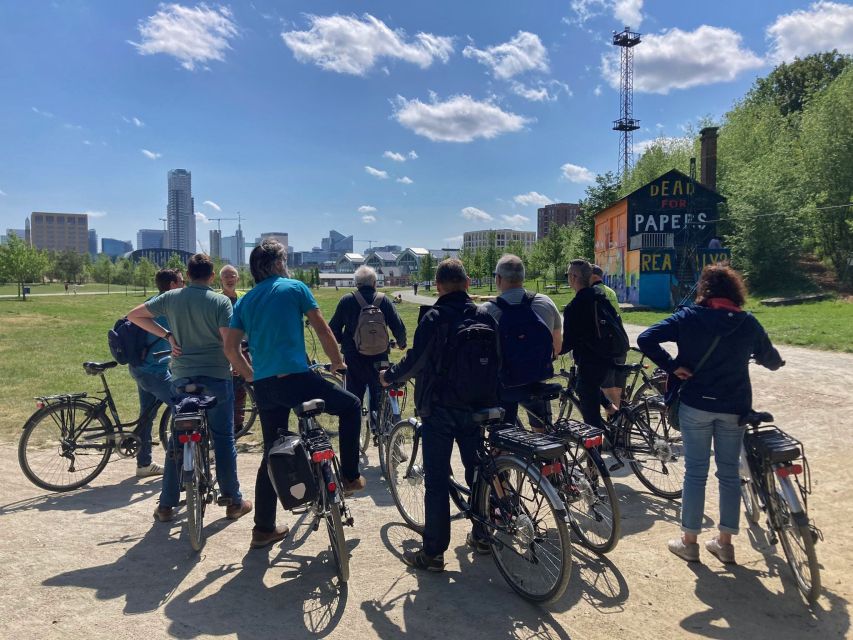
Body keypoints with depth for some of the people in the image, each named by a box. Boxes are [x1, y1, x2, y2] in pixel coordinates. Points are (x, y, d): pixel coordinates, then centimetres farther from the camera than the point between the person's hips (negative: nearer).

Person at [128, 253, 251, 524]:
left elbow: (134, 315, 7)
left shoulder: (171, 297, 3)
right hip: (217, 377, -3)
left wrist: (167, 335, 6)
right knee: (223, 438, 7)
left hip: (181, 377, 3)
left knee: (177, 439, 14)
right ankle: (234, 501, 16)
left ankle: (166, 505, 18)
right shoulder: (221, 301, -8)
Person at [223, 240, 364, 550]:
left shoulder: (244, 301, 15)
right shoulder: (295, 287, 1)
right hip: (295, 379, -6)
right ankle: (349, 477, 17)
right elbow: (322, 330, 1)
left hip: (263, 388, 6)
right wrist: (337, 362, 15)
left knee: (272, 454, 18)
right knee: (351, 405, 17)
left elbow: (230, 348, 9)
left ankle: (264, 528, 25)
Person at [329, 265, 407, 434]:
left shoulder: (346, 300, -3)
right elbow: (399, 327, -2)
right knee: (378, 393, 12)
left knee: (354, 396, 9)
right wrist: (401, 343, 18)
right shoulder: (384, 301, -1)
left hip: (353, 358, 0)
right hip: (379, 357, 0)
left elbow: (334, 328, 0)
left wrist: (342, 342, 20)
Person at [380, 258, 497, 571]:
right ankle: (481, 536, 31)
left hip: (439, 408, -5)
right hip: (474, 407, 5)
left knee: (437, 480, 1)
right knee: (476, 471, 18)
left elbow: (415, 361, -16)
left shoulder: (434, 318, -12)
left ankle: (433, 552, 7)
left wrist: (389, 376, 1)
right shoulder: (484, 317, 3)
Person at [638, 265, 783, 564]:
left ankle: (689, 541, 16)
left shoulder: (688, 317, -7)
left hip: (695, 405, -1)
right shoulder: (748, 323, -1)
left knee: (695, 472, 8)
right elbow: (772, 361, 11)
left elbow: (645, 339, -17)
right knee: (729, 473, 13)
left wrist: (672, 366, -10)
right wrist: (775, 359, 33)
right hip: (734, 408, 2)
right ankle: (725, 542, 22)